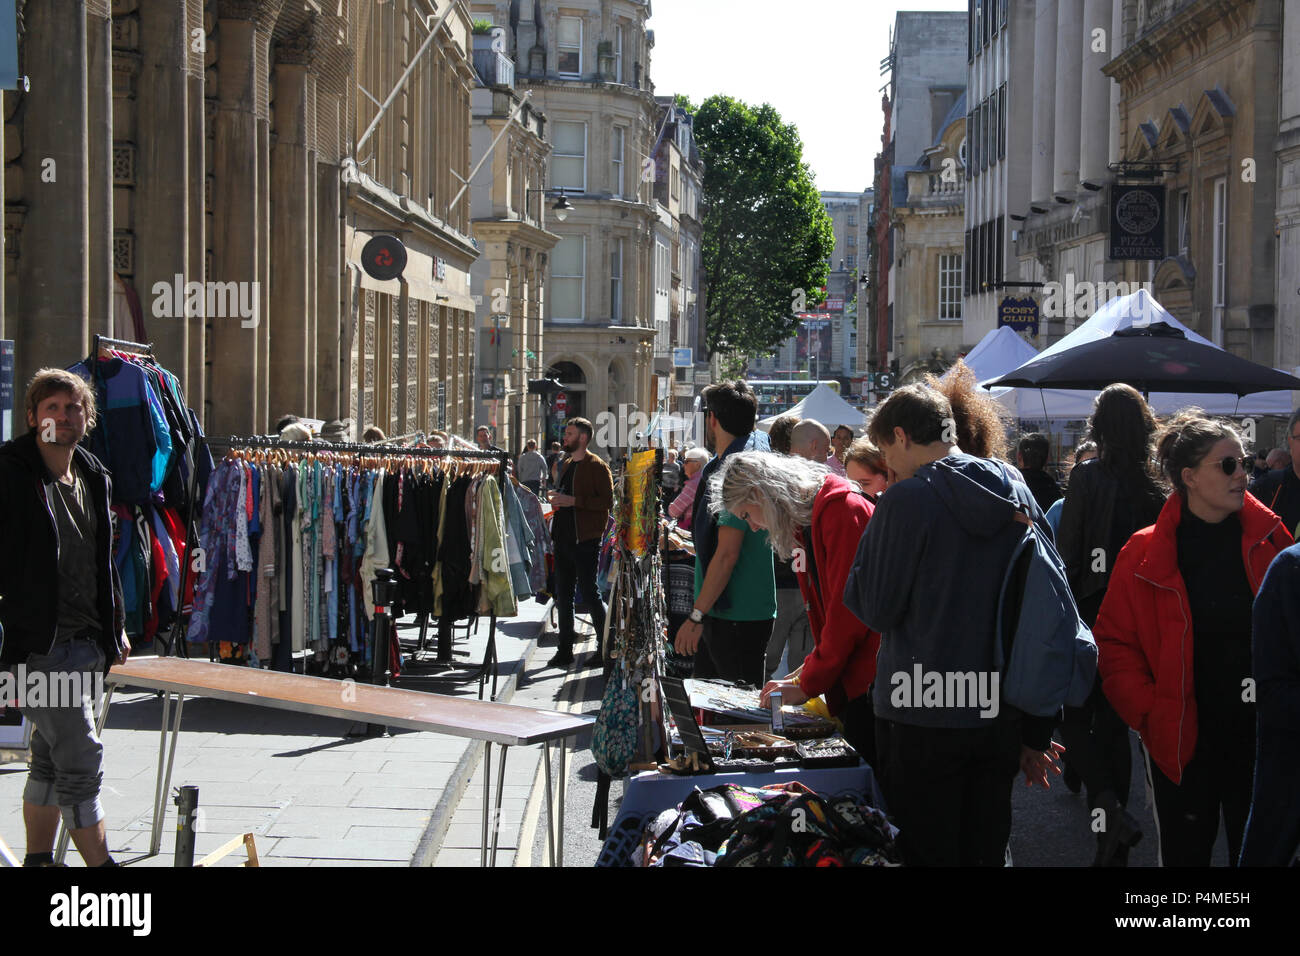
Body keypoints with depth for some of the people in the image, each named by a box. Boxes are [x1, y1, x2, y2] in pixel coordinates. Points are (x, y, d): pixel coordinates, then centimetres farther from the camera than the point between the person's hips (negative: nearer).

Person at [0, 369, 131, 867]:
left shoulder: (95, 479, 13)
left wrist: (116, 627, 20)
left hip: (88, 642, 7)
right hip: (40, 643, -7)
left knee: (50, 759, 16)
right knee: (81, 761, -9)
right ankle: (101, 864, -3)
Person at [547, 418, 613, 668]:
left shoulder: (597, 466, -8)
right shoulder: (565, 464, 17)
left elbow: (607, 501, -17)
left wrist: (573, 501, -21)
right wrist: (556, 498, 8)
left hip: (586, 539, -8)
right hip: (563, 537, 8)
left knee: (589, 593, -4)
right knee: (562, 594, 9)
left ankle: (604, 645, 9)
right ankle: (565, 650, 16)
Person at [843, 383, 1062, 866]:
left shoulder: (908, 499, -13)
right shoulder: (1019, 496, 7)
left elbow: (876, 609, -11)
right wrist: (1036, 732, 15)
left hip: (923, 717, -6)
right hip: (1001, 715, 6)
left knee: (925, 853, 4)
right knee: (985, 851, 14)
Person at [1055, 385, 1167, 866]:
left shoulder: (1087, 478, -13)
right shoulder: (1156, 486, 0)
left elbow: (1067, 554, -13)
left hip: (1091, 613, -5)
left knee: (1075, 720, 6)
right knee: (1114, 722, 14)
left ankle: (1110, 808, -18)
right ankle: (1113, 848, 19)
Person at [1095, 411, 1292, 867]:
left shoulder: (1270, 540, 0)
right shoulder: (1145, 553, -5)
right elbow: (1114, 642, -2)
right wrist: (1147, 712, -10)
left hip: (1260, 738, 2)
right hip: (1181, 740, -1)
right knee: (1185, 852, 10)